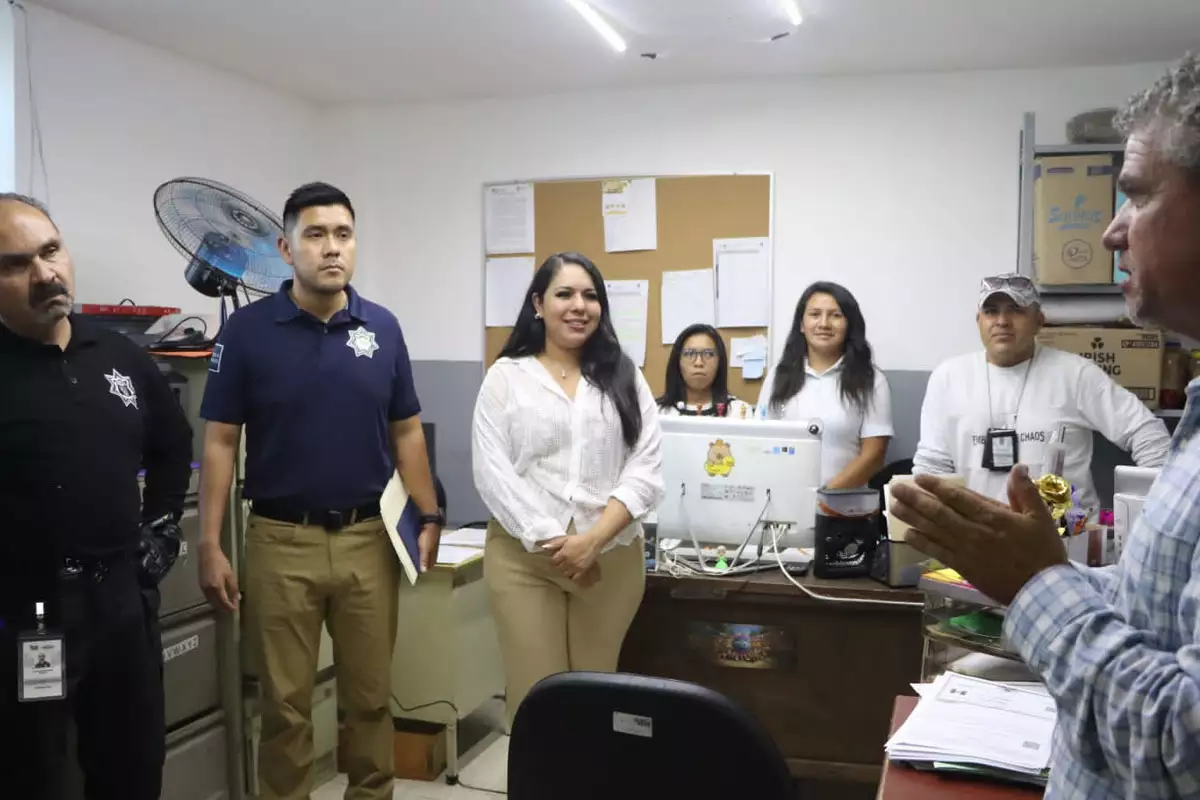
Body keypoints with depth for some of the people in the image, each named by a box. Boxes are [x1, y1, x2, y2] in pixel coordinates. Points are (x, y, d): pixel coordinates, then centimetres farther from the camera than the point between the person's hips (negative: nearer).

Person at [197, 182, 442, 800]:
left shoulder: (382, 327, 3)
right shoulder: (248, 329, -4)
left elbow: (406, 432, 9)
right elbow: (220, 443, -3)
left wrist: (428, 519, 4)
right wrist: (210, 546, -7)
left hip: (370, 537, 2)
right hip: (281, 539, -2)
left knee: (371, 696, 12)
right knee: (285, 702, 9)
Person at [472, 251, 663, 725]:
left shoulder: (625, 378, 8)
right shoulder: (506, 377, 4)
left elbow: (646, 470, 0)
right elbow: (492, 471, -4)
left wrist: (592, 539, -13)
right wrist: (548, 540, -14)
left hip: (611, 556, 2)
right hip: (523, 555, -1)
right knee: (535, 693, -1)